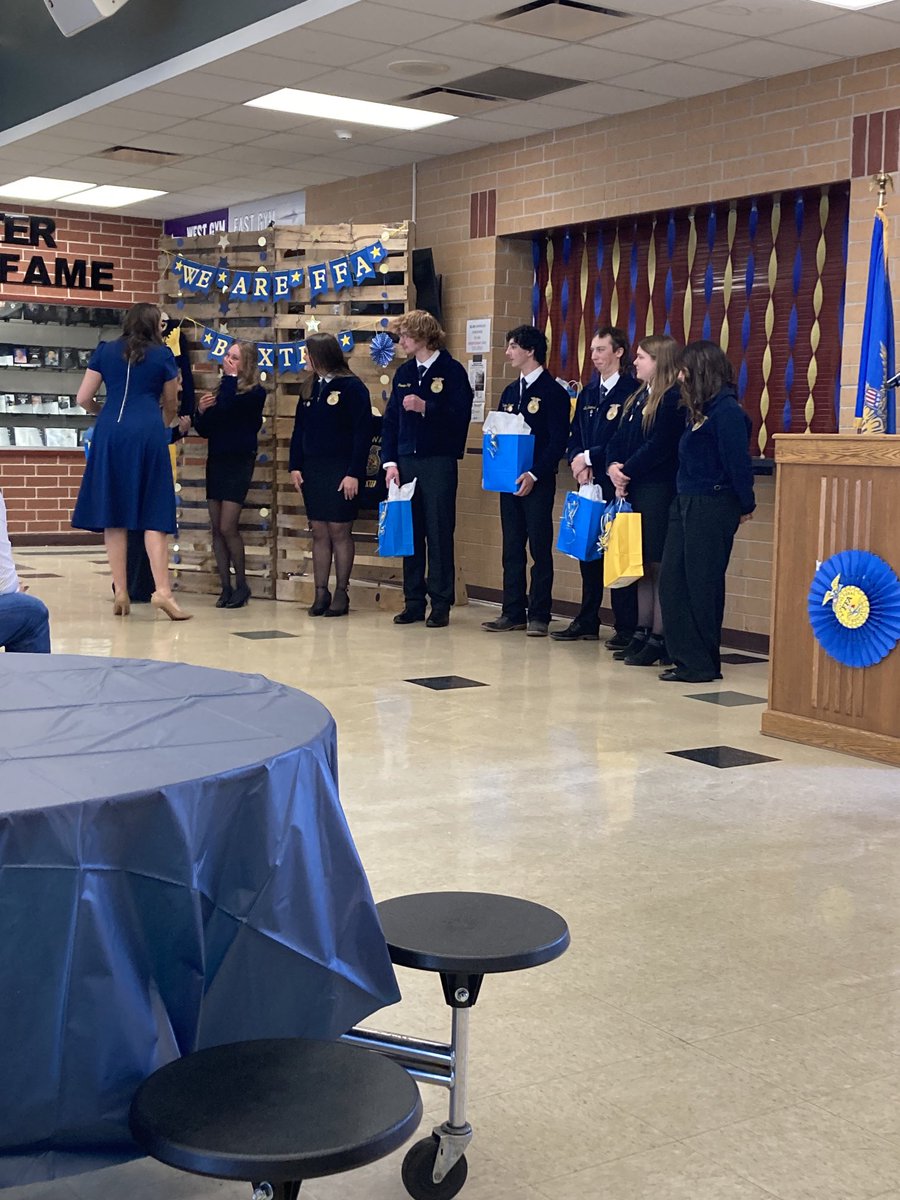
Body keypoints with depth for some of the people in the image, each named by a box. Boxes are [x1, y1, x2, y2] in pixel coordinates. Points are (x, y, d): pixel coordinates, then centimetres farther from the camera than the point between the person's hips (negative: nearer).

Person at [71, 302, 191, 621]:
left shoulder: (105, 351, 13)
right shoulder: (163, 355, 9)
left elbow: (84, 398, 11)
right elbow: (171, 405, 20)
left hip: (110, 432, 2)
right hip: (148, 433, -2)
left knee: (114, 513, 6)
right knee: (153, 514, -2)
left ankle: (120, 592, 4)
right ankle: (162, 591, -11)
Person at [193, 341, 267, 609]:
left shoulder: (255, 393, -5)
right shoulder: (220, 391, 11)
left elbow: (229, 408, -23)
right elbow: (204, 431, 13)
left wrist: (230, 377, -11)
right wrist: (201, 411, -6)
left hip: (239, 463, -6)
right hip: (216, 462, 6)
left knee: (228, 527, -10)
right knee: (216, 529, 5)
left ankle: (241, 585, 6)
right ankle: (226, 587, 12)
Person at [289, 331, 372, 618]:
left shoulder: (352, 387, -8)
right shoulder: (310, 388, 12)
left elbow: (363, 432, -11)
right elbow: (299, 429, 15)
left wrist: (354, 473, -16)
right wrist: (295, 466, 5)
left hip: (341, 472, -6)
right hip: (312, 471, 6)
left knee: (340, 532, 0)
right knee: (319, 532, 7)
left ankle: (341, 594, 8)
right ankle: (321, 594, 11)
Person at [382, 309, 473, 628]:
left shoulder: (452, 371, -3)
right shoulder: (403, 373, 14)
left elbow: (460, 416, -13)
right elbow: (390, 420, 12)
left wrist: (425, 408, -21)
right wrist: (390, 461, 3)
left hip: (439, 462, -5)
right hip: (406, 462, 5)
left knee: (439, 535, -1)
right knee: (410, 533, 8)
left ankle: (441, 604, 5)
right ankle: (413, 602, 15)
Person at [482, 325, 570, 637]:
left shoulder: (553, 392, -7)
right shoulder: (510, 392, 16)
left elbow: (558, 441, -12)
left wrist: (534, 475, -19)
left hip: (537, 482, -7)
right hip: (509, 480, 7)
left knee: (540, 549, -1)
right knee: (512, 548, 9)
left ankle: (539, 615, 4)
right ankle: (513, 612, 15)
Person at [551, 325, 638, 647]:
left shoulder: (632, 392, -8)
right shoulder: (588, 393, 17)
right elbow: (575, 436, 16)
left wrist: (590, 457, -14)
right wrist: (577, 460, -4)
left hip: (617, 485, -7)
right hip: (590, 484, 8)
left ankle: (626, 628, 1)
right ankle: (587, 622, 20)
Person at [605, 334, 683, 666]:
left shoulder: (673, 399, -11)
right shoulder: (638, 398, 18)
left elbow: (658, 447, -18)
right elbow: (618, 439, 14)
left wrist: (627, 472, -12)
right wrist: (613, 467, -3)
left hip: (659, 491, -9)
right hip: (632, 490, 9)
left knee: (658, 565, -4)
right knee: (642, 565, 12)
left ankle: (658, 639, 1)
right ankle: (642, 633, 19)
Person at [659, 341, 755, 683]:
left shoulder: (727, 411, -14)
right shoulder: (699, 410, 15)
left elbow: (738, 462, -15)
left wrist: (745, 506, -10)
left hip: (713, 508, -9)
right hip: (686, 503, 9)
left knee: (702, 585, -1)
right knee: (672, 581, 8)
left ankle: (702, 664, 9)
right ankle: (686, 657, 16)